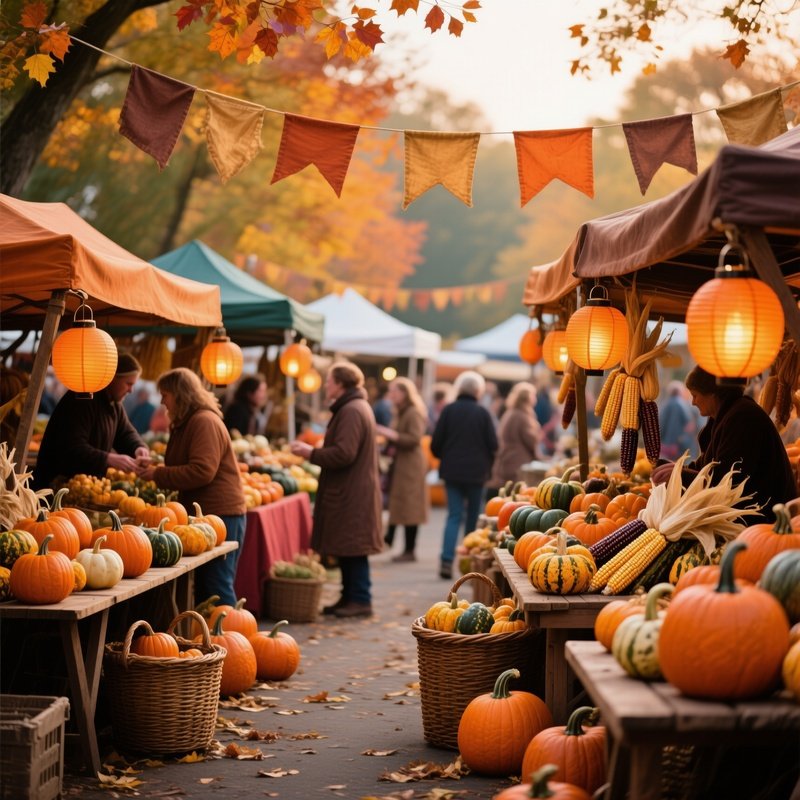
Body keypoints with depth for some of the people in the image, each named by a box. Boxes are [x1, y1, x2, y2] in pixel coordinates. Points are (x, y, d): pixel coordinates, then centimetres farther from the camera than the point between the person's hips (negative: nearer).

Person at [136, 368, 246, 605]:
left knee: (217, 587, -8)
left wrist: (158, 475, -19)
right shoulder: (186, 424, 18)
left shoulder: (205, 422, -14)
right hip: (203, 513, 10)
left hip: (220, 514, -10)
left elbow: (202, 471, -24)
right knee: (203, 587, 12)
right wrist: (155, 472, 8)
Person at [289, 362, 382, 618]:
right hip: (349, 492, 11)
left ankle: (360, 600, 0)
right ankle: (350, 597, 18)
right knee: (348, 549, 13)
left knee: (352, 549, -5)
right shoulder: (357, 407, 18)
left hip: (351, 494, -11)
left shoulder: (351, 411, -16)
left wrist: (311, 453, -13)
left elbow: (344, 454, -24)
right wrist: (314, 451, 16)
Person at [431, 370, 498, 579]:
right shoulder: (482, 413, -7)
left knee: (454, 515, 4)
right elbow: (493, 444, -6)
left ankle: (447, 560, -11)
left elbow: (435, 443, -4)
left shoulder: (449, 410, -4)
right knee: (473, 517, 12)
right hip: (476, 472, -1)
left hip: (452, 470, 1)